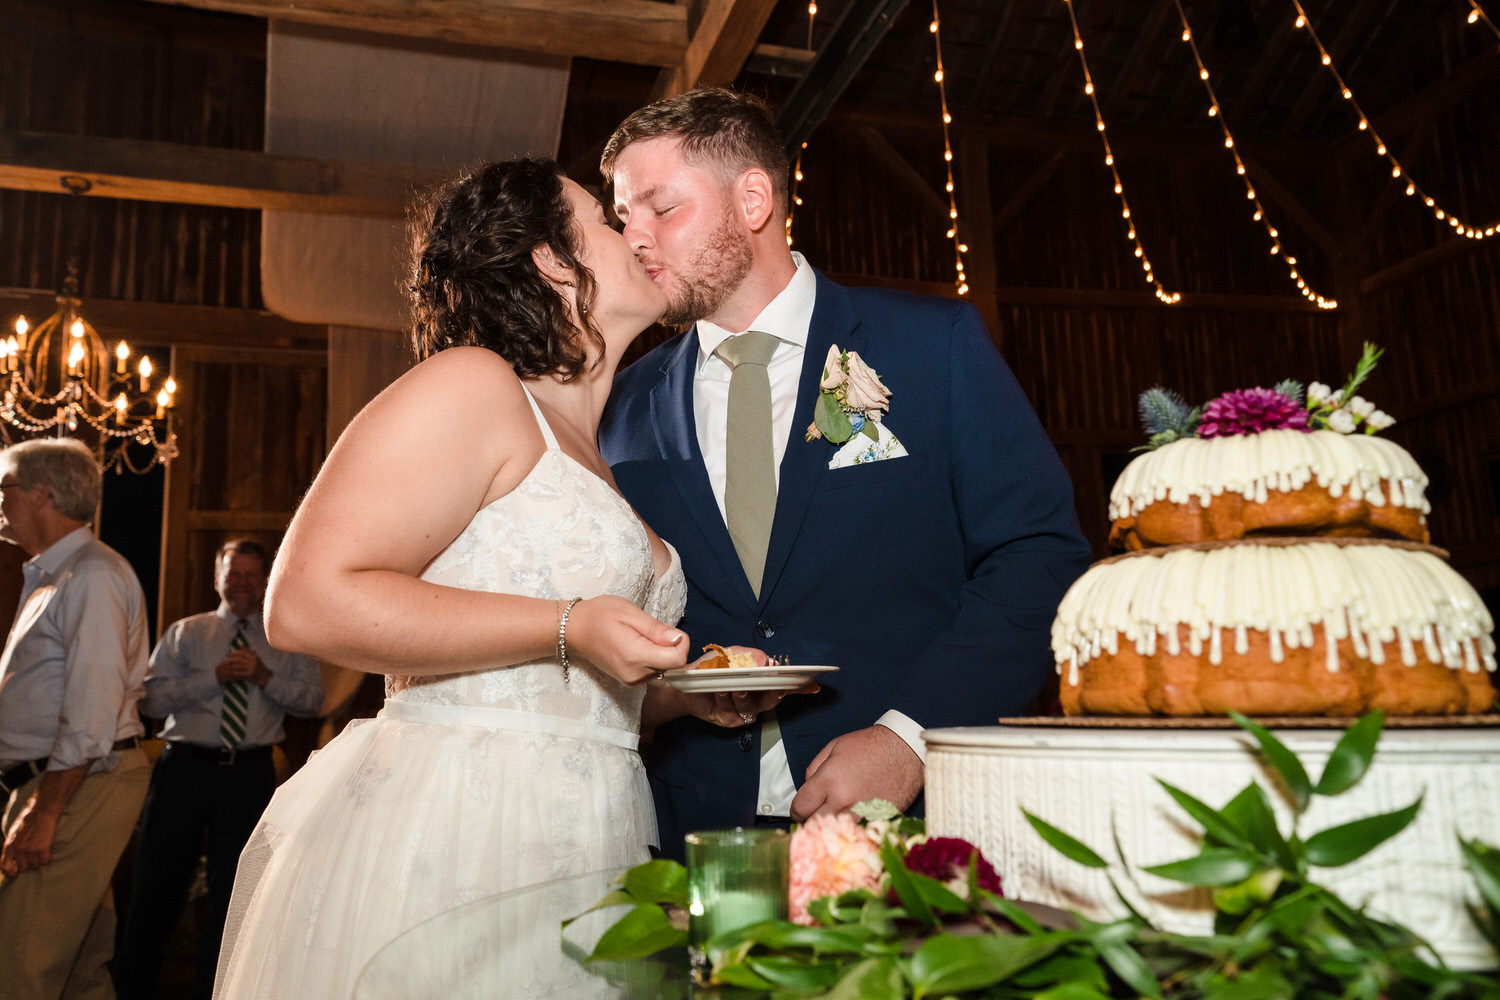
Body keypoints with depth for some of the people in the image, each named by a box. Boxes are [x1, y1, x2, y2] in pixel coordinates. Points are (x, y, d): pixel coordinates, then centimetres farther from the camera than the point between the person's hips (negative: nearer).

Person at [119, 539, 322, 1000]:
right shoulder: (185, 633, 10)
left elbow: (314, 698, 1)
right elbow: (153, 699, -2)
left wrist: (265, 677, -13)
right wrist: (216, 676, -12)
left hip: (251, 774, 0)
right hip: (184, 767, 0)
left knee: (232, 893, 8)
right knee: (155, 887, 4)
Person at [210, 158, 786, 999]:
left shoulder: (592, 459, 18)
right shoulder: (471, 384, -8)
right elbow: (308, 601, -19)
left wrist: (690, 694, 6)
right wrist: (566, 630, -22)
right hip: (437, 841, -8)